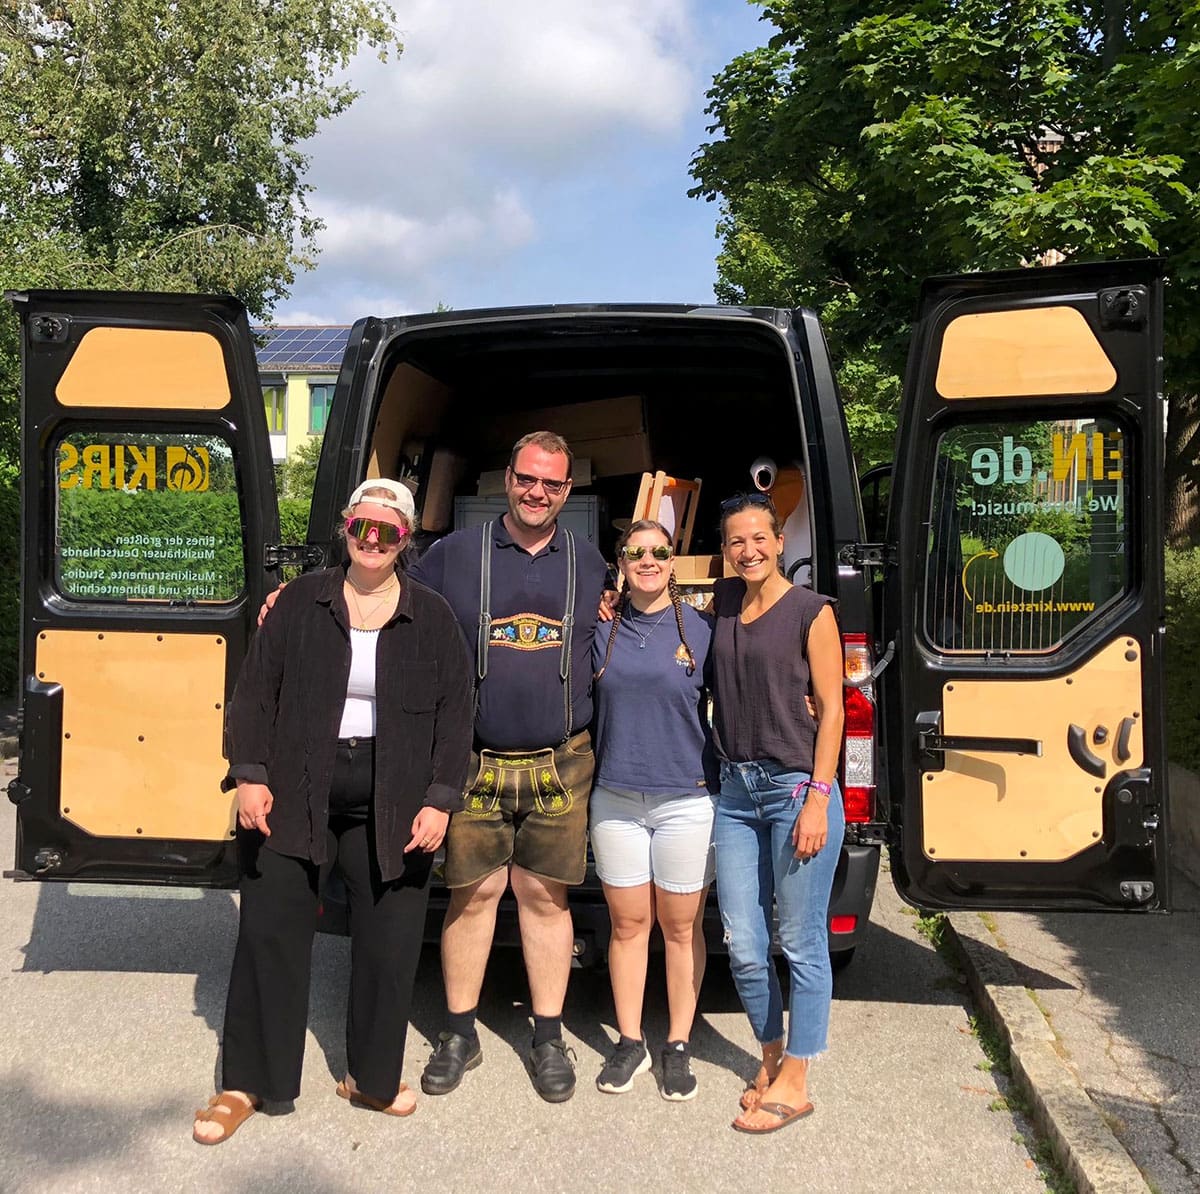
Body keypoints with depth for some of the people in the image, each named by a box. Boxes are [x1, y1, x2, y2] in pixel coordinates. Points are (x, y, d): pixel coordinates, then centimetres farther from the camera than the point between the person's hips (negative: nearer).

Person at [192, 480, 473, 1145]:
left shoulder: (432, 618, 4)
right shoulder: (299, 603, 4)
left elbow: (454, 715, 2)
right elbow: (255, 692, 3)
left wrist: (440, 801, -5)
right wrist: (250, 775, -6)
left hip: (391, 808, 1)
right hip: (293, 797, 0)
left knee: (387, 947, 7)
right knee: (270, 935, 4)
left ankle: (370, 1077, 27)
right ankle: (247, 1084, 20)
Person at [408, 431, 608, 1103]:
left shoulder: (591, 567, 10)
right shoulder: (454, 556, 4)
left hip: (560, 766, 1)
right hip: (474, 764, -1)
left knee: (547, 898, 8)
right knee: (473, 894, 5)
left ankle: (548, 1039, 23)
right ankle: (460, 1035, 24)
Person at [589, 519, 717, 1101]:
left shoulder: (700, 629, -2)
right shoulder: (600, 629, 4)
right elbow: (584, 708, 14)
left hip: (686, 801, -2)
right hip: (616, 800, 2)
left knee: (682, 928, 9)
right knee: (627, 925, 12)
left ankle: (678, 1047, 25)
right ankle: (629, 1042, 27)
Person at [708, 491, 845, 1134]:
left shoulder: (811, 611, -5)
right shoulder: (721, 601, 10)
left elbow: (830, 709, -6)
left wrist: (818, 798, -13)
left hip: (796, 787, -5)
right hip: (736, 791, 5)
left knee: (801, 943, 3)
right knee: (743, 944, 9)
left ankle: (794, 1082, 18)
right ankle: (772, 1056, 31)